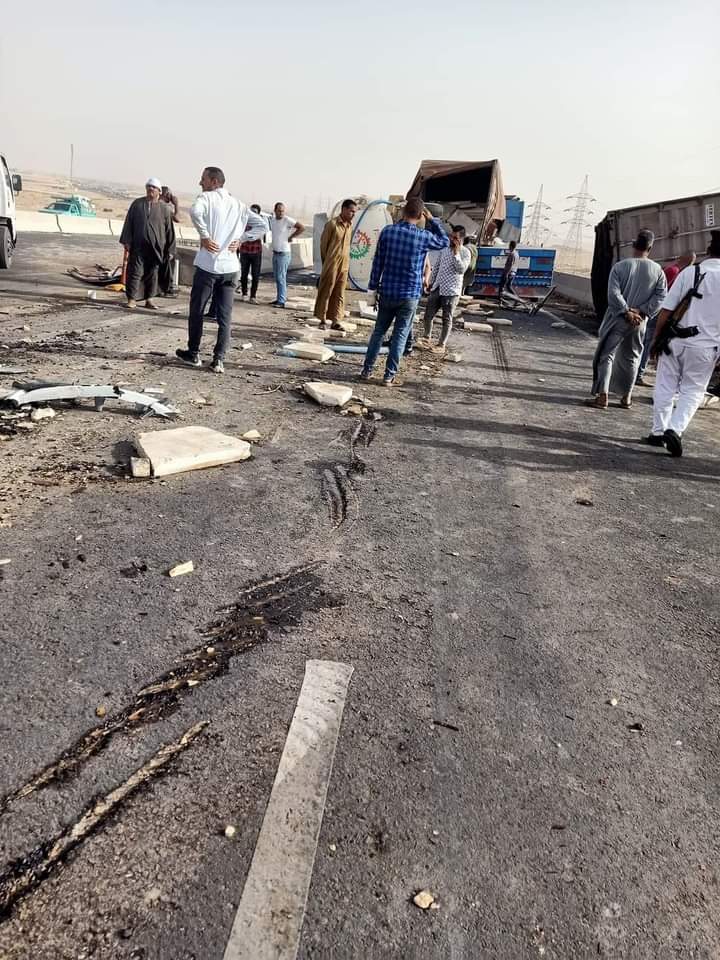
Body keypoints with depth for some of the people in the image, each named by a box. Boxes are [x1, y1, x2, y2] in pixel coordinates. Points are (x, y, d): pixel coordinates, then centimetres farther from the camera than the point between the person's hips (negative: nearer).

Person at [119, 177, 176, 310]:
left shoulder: (164, 208, 4)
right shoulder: (137, 204, 6)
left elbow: (169, 230, 5)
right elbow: (128, 223, 7)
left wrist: (170, 249, 2)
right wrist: (127, 241, 0)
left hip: (156, 248, 0)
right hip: (138, 245, 0)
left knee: (152, 273, 7)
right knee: (135, 271, -4)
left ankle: (149, 299, 17)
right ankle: (132, 299, 1)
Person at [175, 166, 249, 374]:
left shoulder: (207, 197, -3)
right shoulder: (238, 204, 15)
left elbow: (195, 211, -24)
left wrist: (205, 236, -15)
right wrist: (239, 239, 10)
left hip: (208, 265, -4)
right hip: (230, 267, 4)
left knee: (197, 311, 10)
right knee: (225, 317, 5)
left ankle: (193, 354, 19)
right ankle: (218, 360, 2)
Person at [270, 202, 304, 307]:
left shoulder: (287, 220, -12)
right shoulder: (272, 220, 8)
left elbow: (301, 227, -15)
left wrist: (291, 237, -11)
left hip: (284, 254, -7)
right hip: (275, 253, 7)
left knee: (281, 278, -8)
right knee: (277, 277, 12)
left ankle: (281, 302, -7)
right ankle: (279, 298, 21)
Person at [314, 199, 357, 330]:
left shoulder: (350, 225, 9)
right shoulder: (332, 224, -9)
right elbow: (323, 244, -4)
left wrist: (345, 260, 14)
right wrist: (326, 262, 3)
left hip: (344, 265, 6)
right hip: (331, 264, -5)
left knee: (339, 294, 5)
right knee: (326, 292, 3)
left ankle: (336, 320, 9)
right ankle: (323, 319, 11)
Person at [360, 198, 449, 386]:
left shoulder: (388, 231, -5)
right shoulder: (424, 236, -9)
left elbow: (377, 261, 0)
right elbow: (444, 241, 13)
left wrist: (373, 287, 9)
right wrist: (432, 220, 12)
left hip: (387, 292, 2)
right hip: (410, 295, -2)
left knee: (379, 331, 15)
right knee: (400, 335, 6)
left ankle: (367, 370, 17)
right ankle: (389, 376, 7)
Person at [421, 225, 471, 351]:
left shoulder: (465, 252, -6)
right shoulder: (444, 249, 11)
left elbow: (461, 270, -19)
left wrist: (456, 253, -22)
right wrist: (431, 282, 18)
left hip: (451, 291, -6)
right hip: (437, 288, 6)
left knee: (447, 319, 2)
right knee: (428, 315, 9)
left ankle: (442, 343, 12)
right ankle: (427, 337, 29)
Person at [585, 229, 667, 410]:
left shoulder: (620, 266, -7)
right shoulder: (657, 270, 1)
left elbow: (613, 293, -15)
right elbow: (660, 297, -5)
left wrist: (626, 312, -11)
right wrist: (641, 312, -8)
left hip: (617, 319, -3)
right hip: (639, 322, 3)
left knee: (606, 356, 1)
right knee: (631, 358, 15)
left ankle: (602, 396, -8)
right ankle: (626, 397, 21)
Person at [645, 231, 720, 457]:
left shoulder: (690, 272, -5)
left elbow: (666, 311, -6)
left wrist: (656, 339, 3)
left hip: (676, 342, 0)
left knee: (665, 387, 13)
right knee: (692, 391, 12)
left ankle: (658, 432, 20)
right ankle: (675, 429, -6)